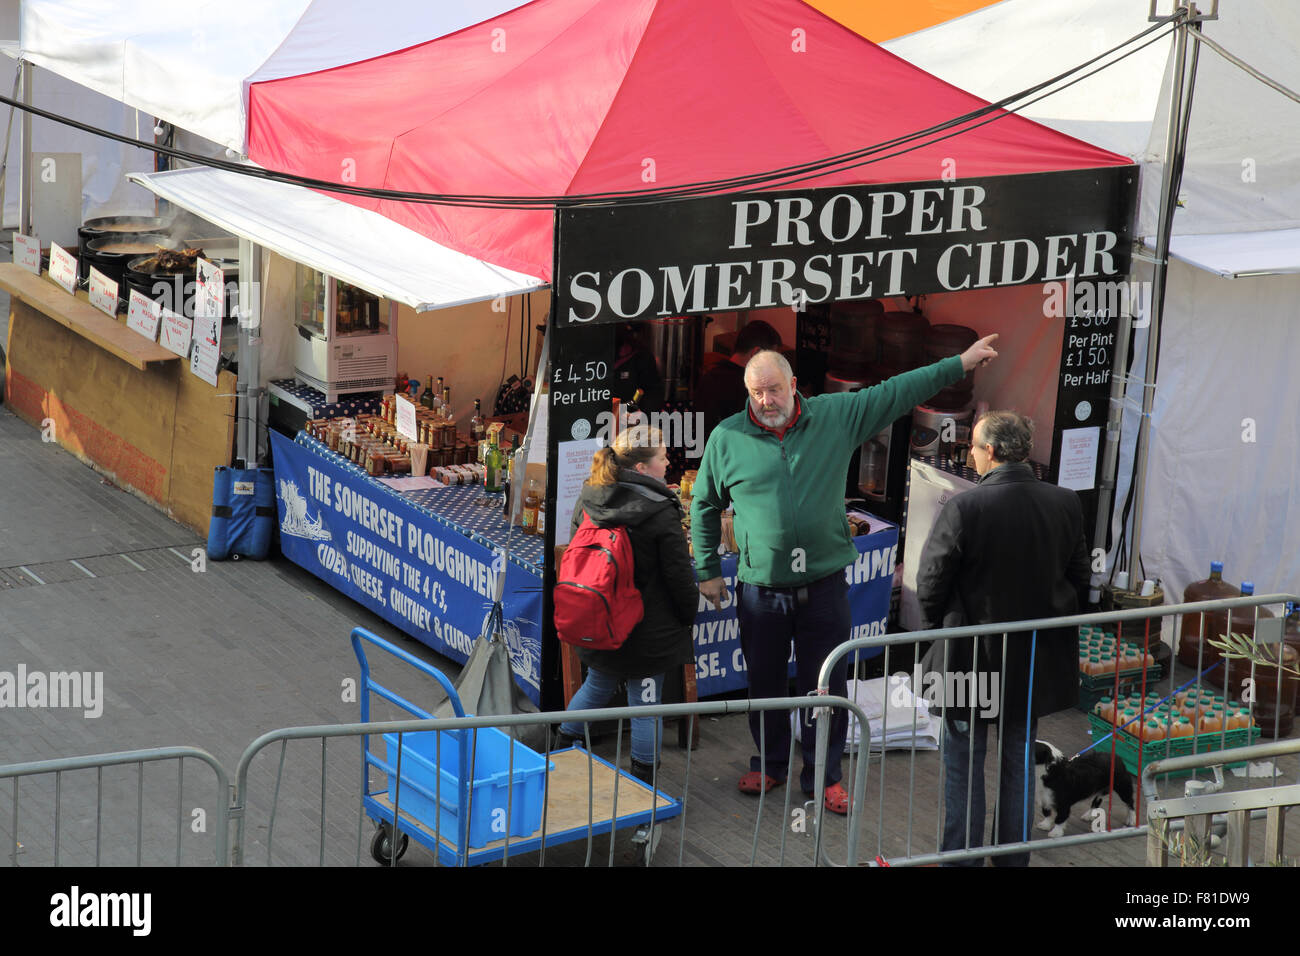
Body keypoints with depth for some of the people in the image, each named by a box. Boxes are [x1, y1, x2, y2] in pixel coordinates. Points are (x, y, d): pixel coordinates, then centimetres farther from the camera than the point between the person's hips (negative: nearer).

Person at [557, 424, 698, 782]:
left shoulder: (587, 501, -2)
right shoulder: (661, 513, -20)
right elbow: (679, 575, -14)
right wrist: (688, 615, 3)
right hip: (649, 630, -6)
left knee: (597, 685, 27)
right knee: (646, 702, 6)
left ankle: (562, 750, 36)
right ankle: (643, 780, 14)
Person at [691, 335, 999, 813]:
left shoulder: (837, 416, -1)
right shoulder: (727, 438, -2)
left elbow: (897, 393, 5)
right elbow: (704, 505, 10)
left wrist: (961, 363, 5)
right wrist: (707, 570, 12)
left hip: (824, 587, 0)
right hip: (761, 590, 0)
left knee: (826, 686, 6)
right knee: (764, 684, 12)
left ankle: (823, 775, 22)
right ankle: (770, 762, 33)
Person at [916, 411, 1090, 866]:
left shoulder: (963, 508, -22)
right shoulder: (1065, 504, -6)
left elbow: (930, 585, -14)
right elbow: (1079, 579, 4)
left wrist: (938, 626, 6)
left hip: (971, 658, -5)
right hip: (1034, 660, 5)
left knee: (964, 767, 9)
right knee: (1019, 761, 18)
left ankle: (962, 856, 16)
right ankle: (1013, 856, 26)